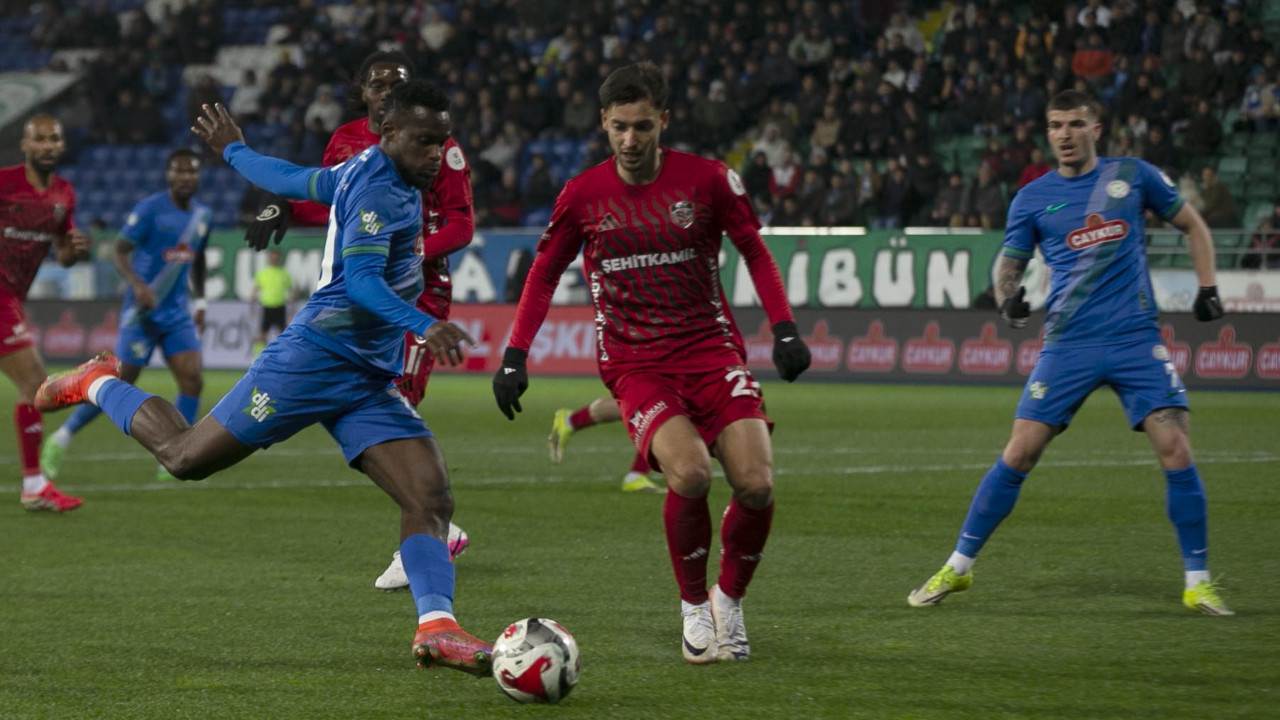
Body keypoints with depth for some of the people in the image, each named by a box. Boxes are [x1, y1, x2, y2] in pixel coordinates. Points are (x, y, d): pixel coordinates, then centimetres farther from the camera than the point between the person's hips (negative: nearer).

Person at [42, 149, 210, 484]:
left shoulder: (202, 215, 9)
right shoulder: (150, 209, -11)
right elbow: (120, 250, -14)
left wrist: (199, 302, 21)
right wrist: (138, 285, -30)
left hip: (177, 312, 6)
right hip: (142, 312, -6)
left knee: (193, 381, -10)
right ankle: (61, 439, 12)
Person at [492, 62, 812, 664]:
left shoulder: (707, 180, -3)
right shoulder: (582, 196, -1)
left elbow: (754, 251, 9)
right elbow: (544, 273, 12)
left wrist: (784, 330, -1)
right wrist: (515, 356, 4)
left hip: (710, 348, 1)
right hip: (633, 362, -1)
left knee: (756, 484, -16)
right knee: (689, 473, -27)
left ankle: (729, 600, 13)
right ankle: (693, 607, -4)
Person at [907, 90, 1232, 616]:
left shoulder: (1132, 176, 6)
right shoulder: (1033, 198, 6)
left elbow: (1192, 225, 18)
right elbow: (1009, 261, 11)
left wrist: (1207, 288, 7)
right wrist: (1008, 297, -11)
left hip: (1136, 338, 0)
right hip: (1069, 343, 0)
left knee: (1175, 450, -12)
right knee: (1018, 455, -5)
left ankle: (1198, 582, 0)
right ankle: (958, 568, 9)